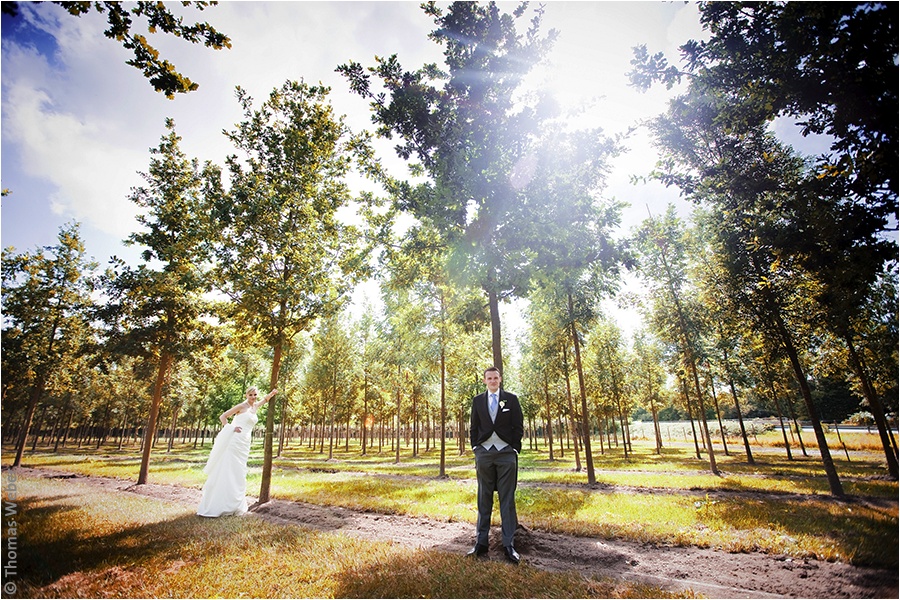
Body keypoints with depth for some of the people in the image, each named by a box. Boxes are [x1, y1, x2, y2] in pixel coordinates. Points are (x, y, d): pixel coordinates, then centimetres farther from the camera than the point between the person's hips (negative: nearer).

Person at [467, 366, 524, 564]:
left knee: (507, 499, 2)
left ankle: (509, 545, 9)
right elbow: (474, 427, 11)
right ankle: (481, 542, 14)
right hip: (484, 452, 2)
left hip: (506, 452, -2)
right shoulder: (477, 400, 8)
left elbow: (518, 427, 2)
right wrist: (475, 448, 4)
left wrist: (515, 450, -2)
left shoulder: (511, 399, 3)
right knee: (484, 499, 8)